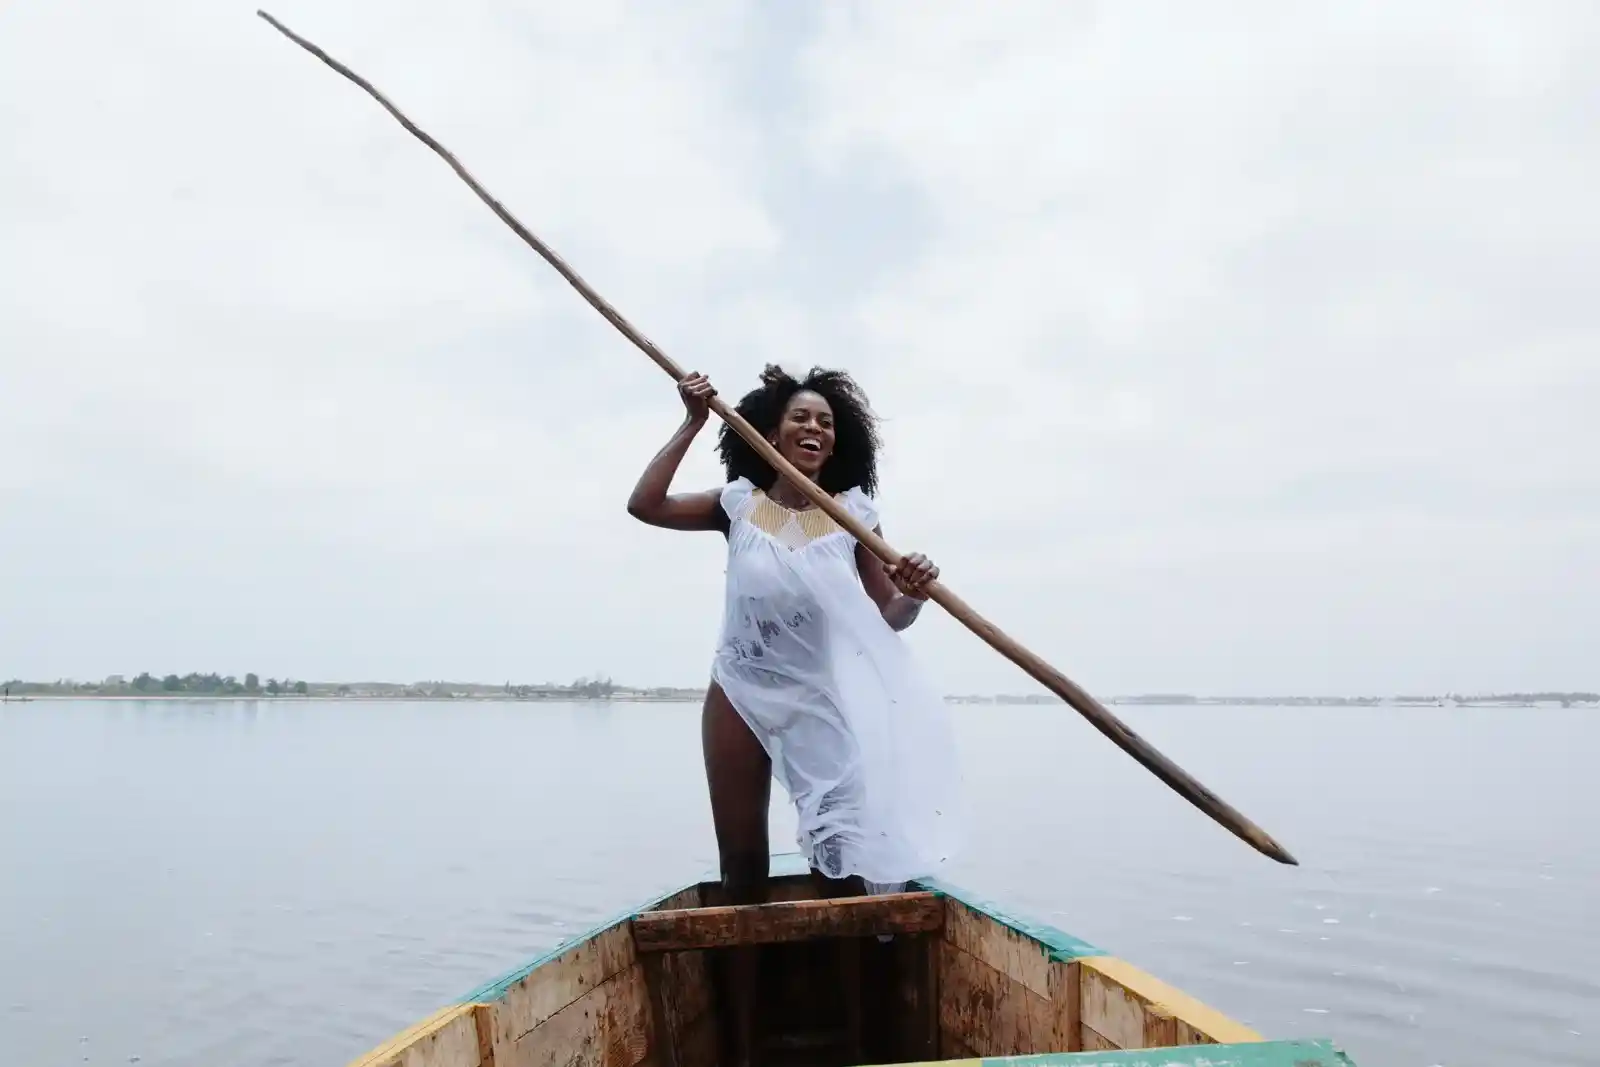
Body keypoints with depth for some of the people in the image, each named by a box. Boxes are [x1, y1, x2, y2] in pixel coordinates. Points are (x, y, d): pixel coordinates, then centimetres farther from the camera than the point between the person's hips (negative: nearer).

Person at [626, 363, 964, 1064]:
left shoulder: (853, 513, -3)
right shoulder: (738, 504, 0)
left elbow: (889, 618, -3)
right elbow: (645, 506, -8)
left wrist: (913, 593, -25)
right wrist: (692, 424, -8)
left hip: (822, 702, -1)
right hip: (739, 699, 2)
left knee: (840, 871, 0)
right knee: (743, 871, 10)